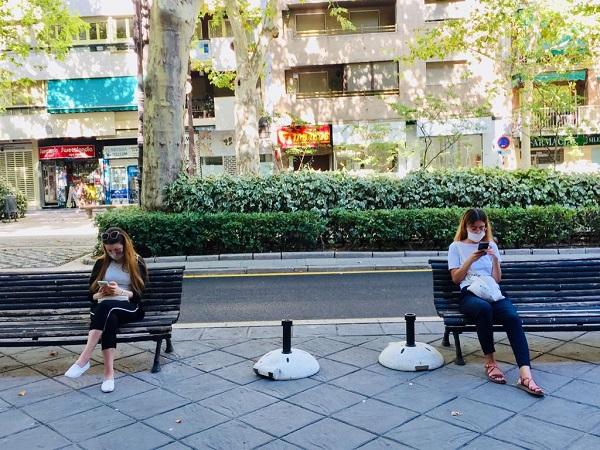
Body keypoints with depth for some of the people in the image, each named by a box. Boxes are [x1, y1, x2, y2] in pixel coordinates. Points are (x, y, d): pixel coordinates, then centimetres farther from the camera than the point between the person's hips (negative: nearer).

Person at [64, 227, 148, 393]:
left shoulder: (137, 263, 7)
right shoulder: (101, 263, 15)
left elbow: (139, 295, 0)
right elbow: (91, 295, 14)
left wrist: (120, 291, -18)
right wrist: (101, 294, -9)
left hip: (130, 309, -2)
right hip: (105, 310, 2)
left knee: (106, 306, -38)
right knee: (109, 320, -38)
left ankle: (84, 359, -44)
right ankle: (109, 372, -46)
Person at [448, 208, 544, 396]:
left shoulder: (491, 245, 23)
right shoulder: (456, 247, 15)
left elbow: (497, 279, 17)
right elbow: (456, 278, 6)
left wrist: (495, 259, 0)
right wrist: (471, 259, -5)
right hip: (470, 294, -3)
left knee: (513, 317, -31)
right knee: (484, 308, -40)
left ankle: (525, 374, -41)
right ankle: (489, 361, -22)